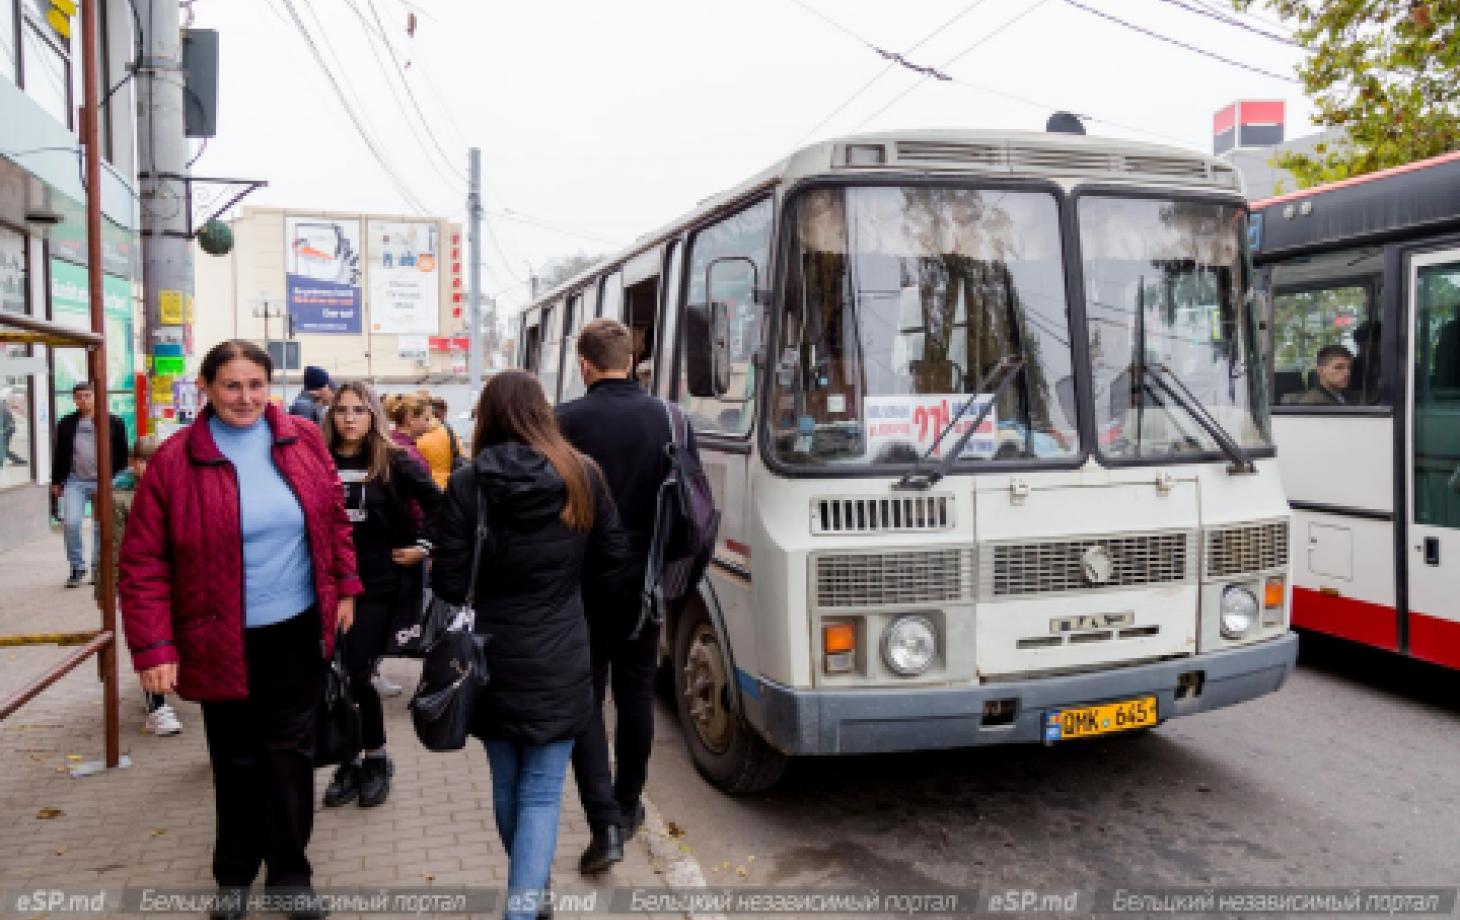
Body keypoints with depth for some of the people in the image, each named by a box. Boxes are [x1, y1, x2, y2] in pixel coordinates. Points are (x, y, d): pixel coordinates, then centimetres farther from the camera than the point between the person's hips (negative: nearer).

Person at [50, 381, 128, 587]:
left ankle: (98, 567, 18)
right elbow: (59, 454, 13)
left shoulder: (113, 423, 1)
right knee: (71, 523, -10)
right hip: (75, 481, 1)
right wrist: (56, 481, 13)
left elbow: (122, 454, 5)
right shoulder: (66, 424, 6)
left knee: (102, 527, 4)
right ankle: (77, 567, 6)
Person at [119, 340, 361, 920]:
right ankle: (234, 873, 35)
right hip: (223, 639, -1)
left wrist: (344, 588, 7)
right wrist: (153, 647, -14)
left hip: (298, 631, 2)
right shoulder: (174, 459, -11)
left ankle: (289, 873, 26)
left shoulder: (304, 439, -3)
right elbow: (143, 561, -9)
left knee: (290, 753, 11)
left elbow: (334, 518, 9)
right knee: (237, 761, 14)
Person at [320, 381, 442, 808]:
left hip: (380, 584, -3)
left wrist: (423, 546, -6)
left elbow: (439, 503, -2)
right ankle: (348, 763, 23)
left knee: (357, 674, -4)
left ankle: (376, 760, 18)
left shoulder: (394, 461, -5)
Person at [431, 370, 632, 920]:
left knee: (506, 785, 21)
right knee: (542, 791, 7)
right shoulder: (582, 477, -6)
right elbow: (612, 572, 2)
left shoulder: (466, 485, -10)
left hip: (493, 663, 1)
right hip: (559, 665, -1)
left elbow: (450, 586, -8)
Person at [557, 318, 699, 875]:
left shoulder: (566, 421, -12)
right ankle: (627, 807, 30)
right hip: (644, 582, 4)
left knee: (584, 699, 6)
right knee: (636, 694, 17)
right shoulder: (669, 420, -1)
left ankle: (605, 822, -2)